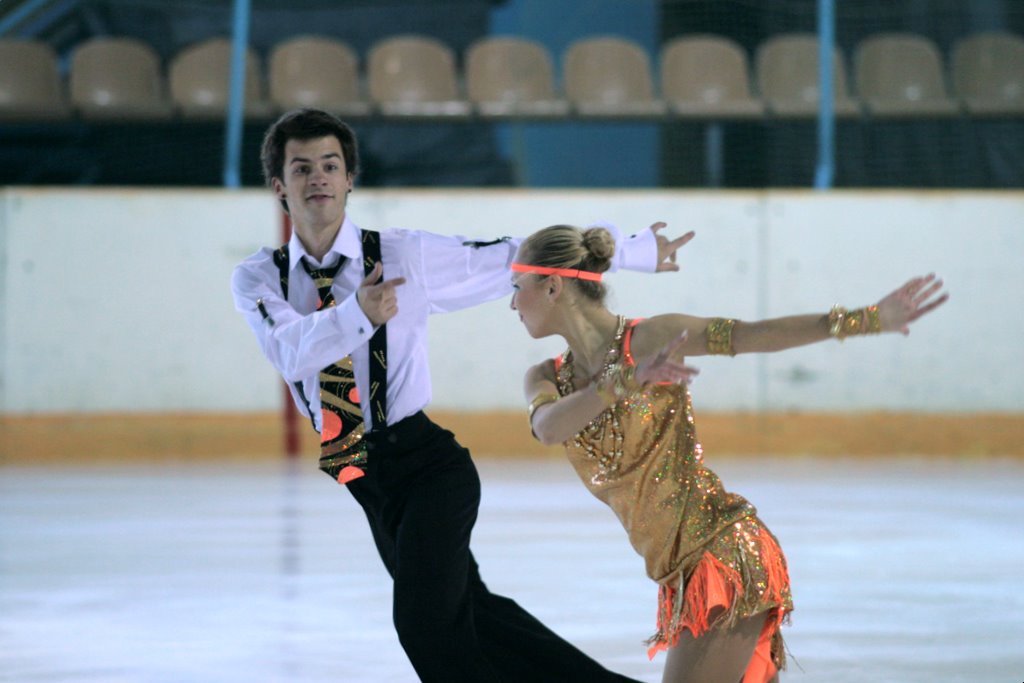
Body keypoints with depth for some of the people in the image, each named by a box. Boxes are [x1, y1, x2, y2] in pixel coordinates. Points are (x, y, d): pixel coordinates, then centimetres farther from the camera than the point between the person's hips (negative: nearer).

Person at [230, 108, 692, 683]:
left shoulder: (406, 254, -7)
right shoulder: (258, 280, -3)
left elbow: (517, 257, -4)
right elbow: (292, 351, -22)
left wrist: (637, 250, -2)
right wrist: (358, 314, -43)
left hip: (429, 466, -5)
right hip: (369, 482, 5)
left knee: (425, 620, -21)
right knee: (472, 612, 16)